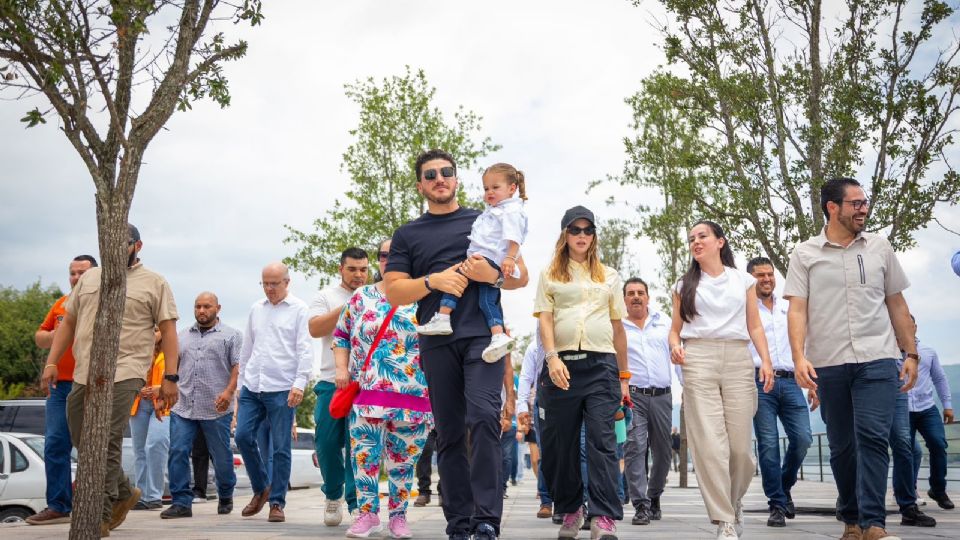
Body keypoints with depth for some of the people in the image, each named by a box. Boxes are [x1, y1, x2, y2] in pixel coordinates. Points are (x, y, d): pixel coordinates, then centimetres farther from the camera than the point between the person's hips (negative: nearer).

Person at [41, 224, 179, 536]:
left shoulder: (154, 283, 3)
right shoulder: (89, 278, 18)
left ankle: (99, 518, -2)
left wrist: (170, 378, -8)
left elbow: (168, 331, -1)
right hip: (83, 374, 6)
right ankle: (124, 493, 30)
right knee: (81, 441, 11)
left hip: (123, 375, -6)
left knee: (106, 445, -10)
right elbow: (68, 322, 19)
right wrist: (52, 362, 9)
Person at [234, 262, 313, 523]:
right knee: (243, 436, -1)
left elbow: (305, 350, -8)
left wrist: (299, 383, -17)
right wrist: (241, 382, 19)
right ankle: (261, 488, 20)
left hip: (281, 390, -5)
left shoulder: (299, 309, -2)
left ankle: (277, 503, 9)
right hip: (252, 388, 5)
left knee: (280, 448, -1)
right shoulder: (256, 309, 15)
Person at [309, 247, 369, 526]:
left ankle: (357, 500, 4)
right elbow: (315, 329, -4)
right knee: (327, 442, 1)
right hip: (331, 381, 1)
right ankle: (333, 494, 21)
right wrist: (346, 307, -10)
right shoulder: (327, 296, 9)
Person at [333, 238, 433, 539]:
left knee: (404, 458, 5)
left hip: (411, 394, -1)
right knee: (364, 454, -4)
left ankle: (398, 515, 17)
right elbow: (341, 335, 15)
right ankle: (367, 513, 7)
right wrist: (342, 369, 3)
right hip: (366, 393, 1)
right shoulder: (362, 297, 10)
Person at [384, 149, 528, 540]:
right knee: (449, 434, 3)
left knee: (483, 418, -18)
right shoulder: (407, 235, 16)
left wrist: (493, 275, -10)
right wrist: (433, 281, -11)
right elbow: (393, 291, 7)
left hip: (482, 334, -2)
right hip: (437, 342, 2)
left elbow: (521, 276, 13)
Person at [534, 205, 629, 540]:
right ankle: (570, 511, 21)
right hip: (562, 364, 0)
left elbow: (618, 328, 16)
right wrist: (552, 358, -15)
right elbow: (545, 320, 1)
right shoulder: (550, 274, 11)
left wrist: (623, 376, 14)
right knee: (561, 443, 5)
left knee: (602, 440, -10)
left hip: (601, 364, 0)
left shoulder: (609, 276, 16)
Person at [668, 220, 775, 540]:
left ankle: (734, 502, 24)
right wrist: (675, 346, -7)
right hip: (698, 361, 0)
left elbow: (755, 326, 13)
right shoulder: (685, 285, 16)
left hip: (737, 360, 0)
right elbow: (675, 329, 14)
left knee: (740, 444, -3)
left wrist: (766, 361, -1)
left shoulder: (744, 280, 16)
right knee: (709, 444, -9)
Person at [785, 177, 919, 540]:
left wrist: (911, 353, 10)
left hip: (877, 360, 0)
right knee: (841, 446, 8)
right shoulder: (805, 254, 4)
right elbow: (797, 310, -2)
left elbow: (897, 305, 14)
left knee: (872, 438, -12)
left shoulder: (879, 247, 10)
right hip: (828, 364, 0)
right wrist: (799, 357, -14)